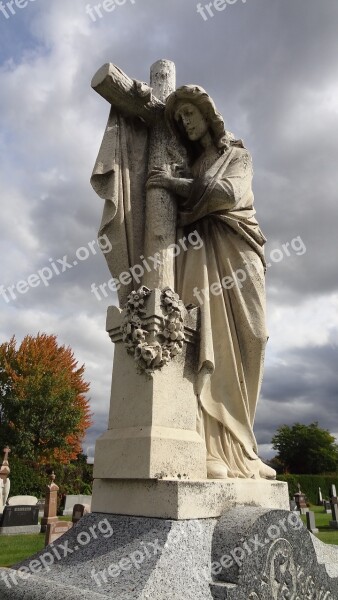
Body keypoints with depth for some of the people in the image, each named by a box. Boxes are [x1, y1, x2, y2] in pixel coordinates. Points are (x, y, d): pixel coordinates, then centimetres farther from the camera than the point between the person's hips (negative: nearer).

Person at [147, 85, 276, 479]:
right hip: (198, 254, 2)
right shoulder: (187, 164, 27)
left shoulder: (237, 155, 17)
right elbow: (175, 208, 14)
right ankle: (209, 451, -20)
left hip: (233, 253, -1)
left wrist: (179, 184, -8)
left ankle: (233, 449, -6)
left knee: (237, 345, -10)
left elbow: (231, 193, -6)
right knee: (207, 342, -15)